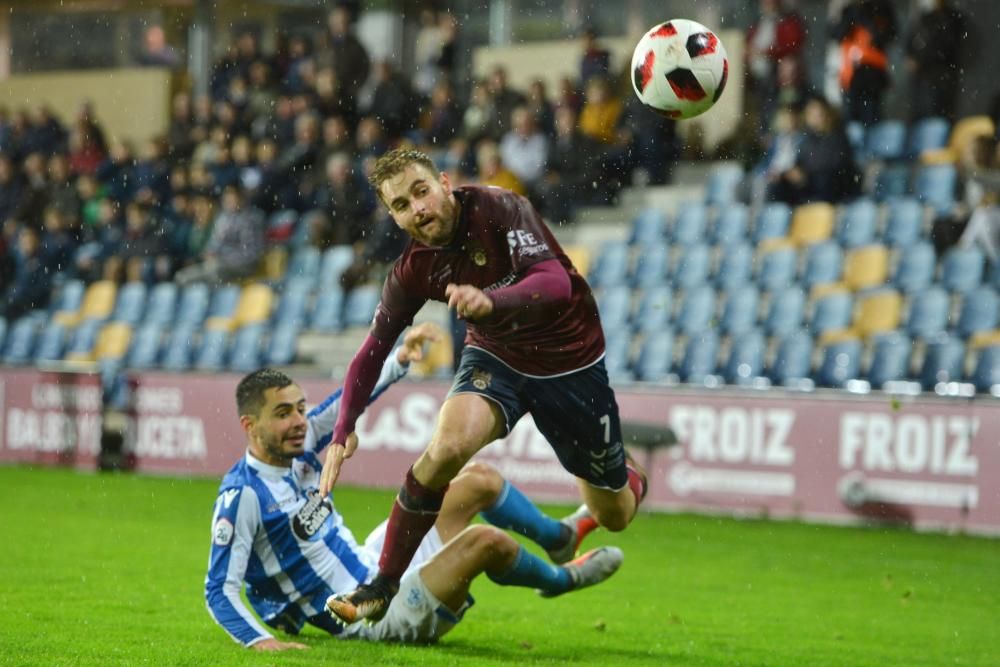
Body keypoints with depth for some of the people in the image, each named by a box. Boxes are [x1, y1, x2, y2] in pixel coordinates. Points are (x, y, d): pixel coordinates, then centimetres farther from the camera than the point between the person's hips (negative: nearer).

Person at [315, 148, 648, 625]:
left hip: (570, 361, -2)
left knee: (614, 516, 9)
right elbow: (373, 352, -3)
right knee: (447, 447, -31)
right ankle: (384, 585, -16)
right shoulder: (413, 270, -14)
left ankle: (628, 481, 49)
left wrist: (490, 301, -57)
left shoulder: (498, 209, -26)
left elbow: (556, 283, -39)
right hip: (494, 357, 2)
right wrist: (343, 433, -12)